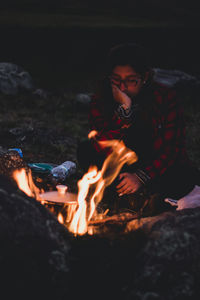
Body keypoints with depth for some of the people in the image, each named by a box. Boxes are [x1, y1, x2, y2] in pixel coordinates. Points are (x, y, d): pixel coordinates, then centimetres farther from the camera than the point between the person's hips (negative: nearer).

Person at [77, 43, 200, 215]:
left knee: (186, 176, -33)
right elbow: (104, 150, -24)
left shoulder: (167, 98, -12)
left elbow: (172, 149, -14)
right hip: (122, 171, 2)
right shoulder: (101, 100, -10)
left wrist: (141, 177, -27)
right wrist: (124, 109, -33)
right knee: (86, 152, -23)